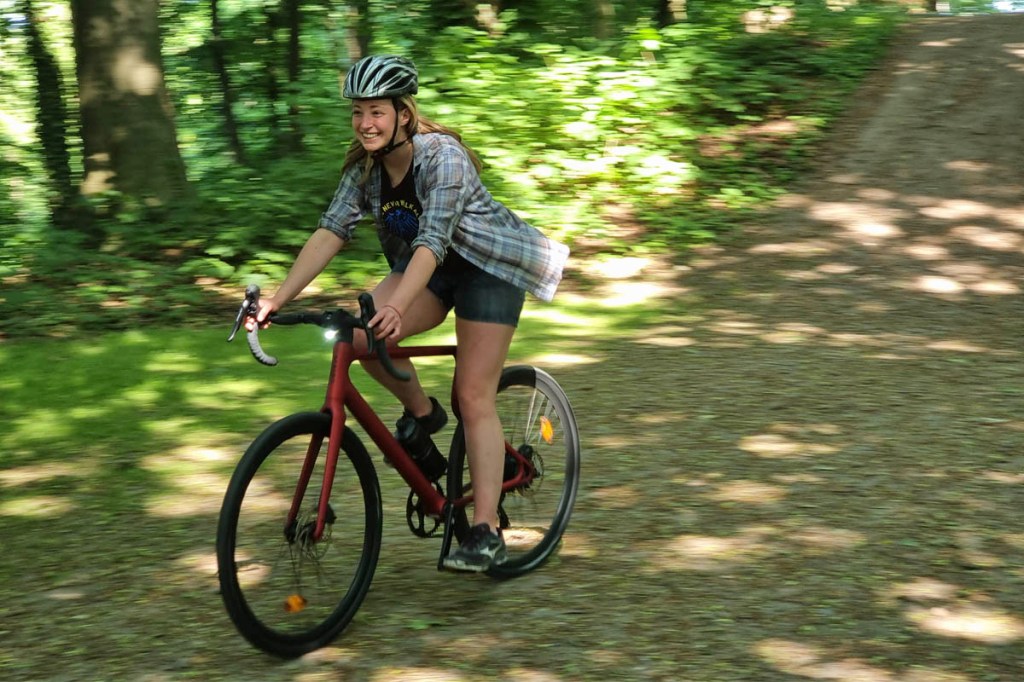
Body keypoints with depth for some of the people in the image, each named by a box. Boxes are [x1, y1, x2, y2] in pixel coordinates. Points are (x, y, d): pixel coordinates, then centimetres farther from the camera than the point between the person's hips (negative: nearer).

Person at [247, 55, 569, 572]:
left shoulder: (443, 156, -27)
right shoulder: (364, 166, -8)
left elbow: (432, 241, -37)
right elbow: (331, 231, -12)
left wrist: (397, 306, -53)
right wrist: (279, 298, -24)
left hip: (489, 266, -6)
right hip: (427, 268, 6)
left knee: (474, 397, -13)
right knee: (361, 333, -22)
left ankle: (487, 533, -9)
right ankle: (421, 413, 4)